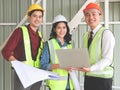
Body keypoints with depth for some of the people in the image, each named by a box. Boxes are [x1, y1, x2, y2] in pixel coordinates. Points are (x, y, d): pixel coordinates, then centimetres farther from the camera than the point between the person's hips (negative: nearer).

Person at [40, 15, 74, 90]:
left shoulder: (69, 45, 13)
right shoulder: (49, 44, -2)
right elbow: (43, 65, -7)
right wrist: (60, 65, -20)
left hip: (69, 83, 5)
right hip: (56, 84, -4)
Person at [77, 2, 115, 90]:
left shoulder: (106, 33, -10)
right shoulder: (86, 35, 11)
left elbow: (107, 59, -17)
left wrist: (91, 69, -28)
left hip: (102, 78, -6)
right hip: (88, 77, 6)